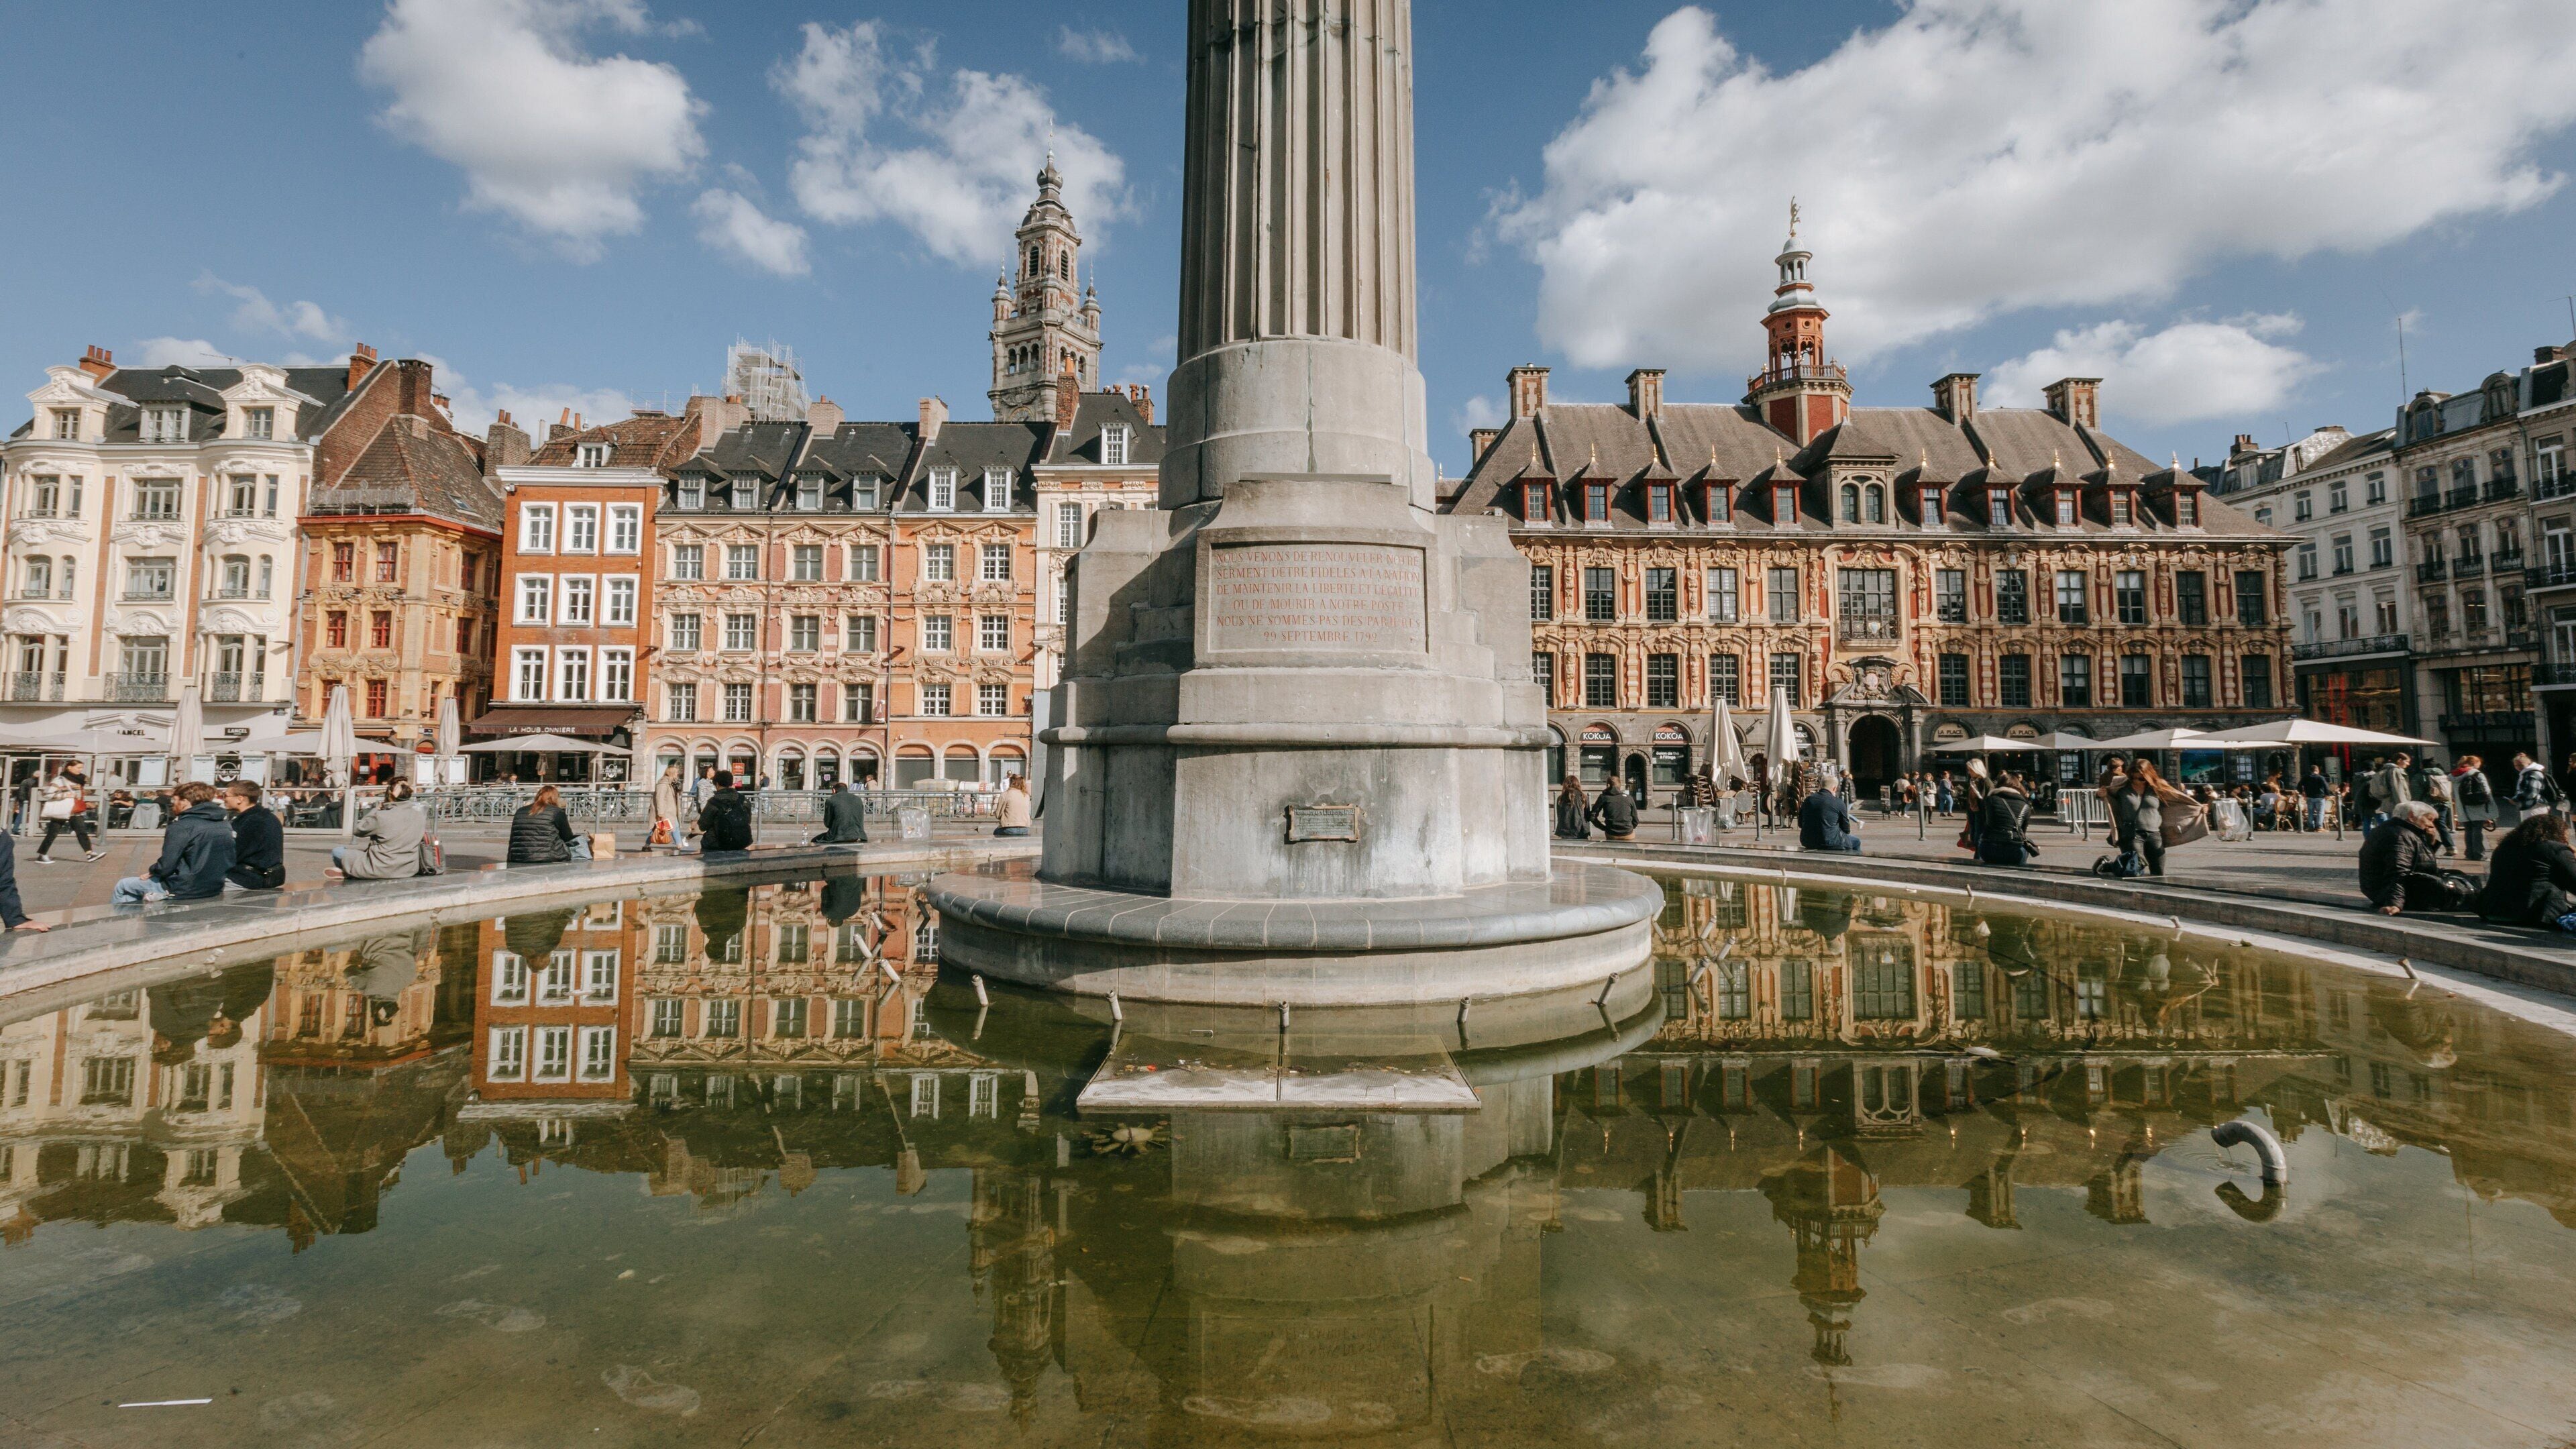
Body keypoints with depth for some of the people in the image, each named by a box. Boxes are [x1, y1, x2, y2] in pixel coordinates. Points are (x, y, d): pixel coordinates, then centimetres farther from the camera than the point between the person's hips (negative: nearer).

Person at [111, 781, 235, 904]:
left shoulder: (182, 827, -17)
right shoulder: (225, 825, 2)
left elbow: (165, 867, -17)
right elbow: (230, 862, 9)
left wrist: (151, 872, 6)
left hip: (185, 890, -7)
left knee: (123, 886, 20)